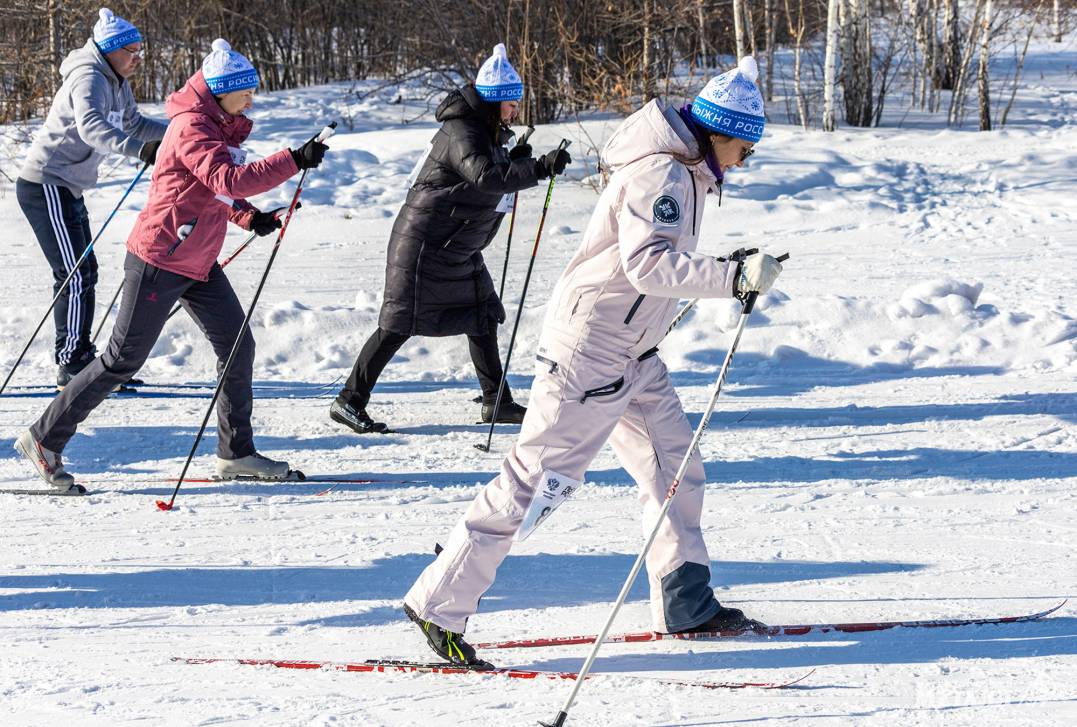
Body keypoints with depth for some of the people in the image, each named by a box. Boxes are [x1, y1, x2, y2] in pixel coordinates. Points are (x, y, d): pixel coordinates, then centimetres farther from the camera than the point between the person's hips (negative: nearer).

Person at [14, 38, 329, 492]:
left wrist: (248, 217, 3)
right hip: (159, 262, -9)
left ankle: (236, 453, 11)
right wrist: (294, 161, -33)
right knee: (123, 359, -2)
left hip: (199, 265, 9)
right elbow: (231, 181, -33)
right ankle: (45, 439, 8)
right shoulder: (191, 129, -20)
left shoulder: (220, 126, 9)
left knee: (238, 346, 4)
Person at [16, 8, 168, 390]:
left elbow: (134, 125, 24)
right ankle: (72, 368, -8)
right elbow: (90, 127, -39)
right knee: (75, 276, -11)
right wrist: (139, 149, -53)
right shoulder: (90, 80, -20)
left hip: (65, 189, 10)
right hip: (46, 185, -10)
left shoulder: (116, 83, 11)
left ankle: (79, 361, 20)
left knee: (83, 273, 13)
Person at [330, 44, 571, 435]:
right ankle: (349, 401, -2)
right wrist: (538, 168, -37)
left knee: (483, 318, 11)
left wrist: (514, 160, 1)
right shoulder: (461, 133, -22)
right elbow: (486, 177, -37)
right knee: (400, 324, -7)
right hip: (426, 243, -10)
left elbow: (489, 178, 19)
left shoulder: (485, 130, 9)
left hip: (459, 248, 10)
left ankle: (496, 401, 19)